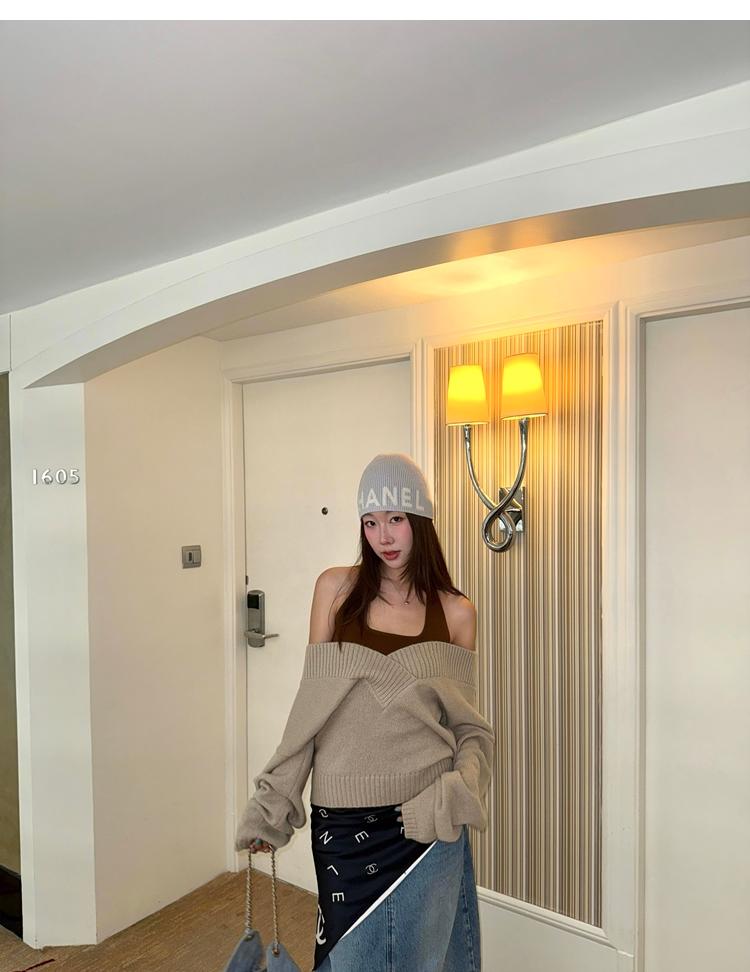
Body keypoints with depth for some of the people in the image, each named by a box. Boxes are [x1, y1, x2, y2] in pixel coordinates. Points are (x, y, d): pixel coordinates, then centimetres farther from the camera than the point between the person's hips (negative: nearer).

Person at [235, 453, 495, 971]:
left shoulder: (456, 612, -2)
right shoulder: (336, 588, -2)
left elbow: (469, 725, 2)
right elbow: (311, 701, 1)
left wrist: (459, 790, -15)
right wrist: (274, 802, 0)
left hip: (424, 821, 0)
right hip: (342, 822, 0)